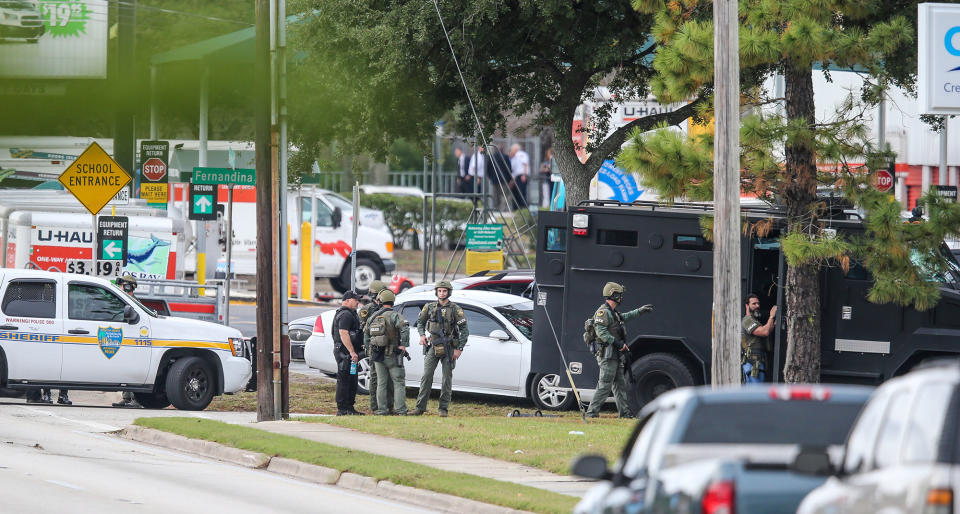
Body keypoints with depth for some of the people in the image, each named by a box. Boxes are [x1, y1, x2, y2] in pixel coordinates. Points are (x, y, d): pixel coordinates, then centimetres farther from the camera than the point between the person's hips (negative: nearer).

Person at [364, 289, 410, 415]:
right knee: (399, 382, 1)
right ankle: (400, 409, -3)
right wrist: (403, 344, -19)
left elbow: (366, 332, 18)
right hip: (391, 355, -5)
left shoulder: (373, 316, 8)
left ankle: (381, 409, 9)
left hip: (377, 355, 5)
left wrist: (368, 346, 25)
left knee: (381, 383, 11)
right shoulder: (394, 315, -11)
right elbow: (404, 328, -27)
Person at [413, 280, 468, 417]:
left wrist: (459, 349, -9)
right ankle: (420, 407, -3)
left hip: (449, 348, -2)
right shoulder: (430, 307, 5)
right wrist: (422, 335, 2)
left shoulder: (455, 309, -4)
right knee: (427, 376, -5)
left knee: (447, 378, 0)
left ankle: (443, 408, 6)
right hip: (433, 347, 2)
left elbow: (464, 330, -3)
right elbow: (420, 322, 21)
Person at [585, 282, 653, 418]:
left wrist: (640, 311, 46)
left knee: (620, 384, 12)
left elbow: (624, 317, 40)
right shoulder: (603, 312, -13)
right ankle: (592, 412, -12)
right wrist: (617, 343, -24)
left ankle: (624, 412, 16)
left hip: (615, 355, 10)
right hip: (607, 354, -10)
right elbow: (600, 331, -23)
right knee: (604, 385, -12)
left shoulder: (613, 313, 19)